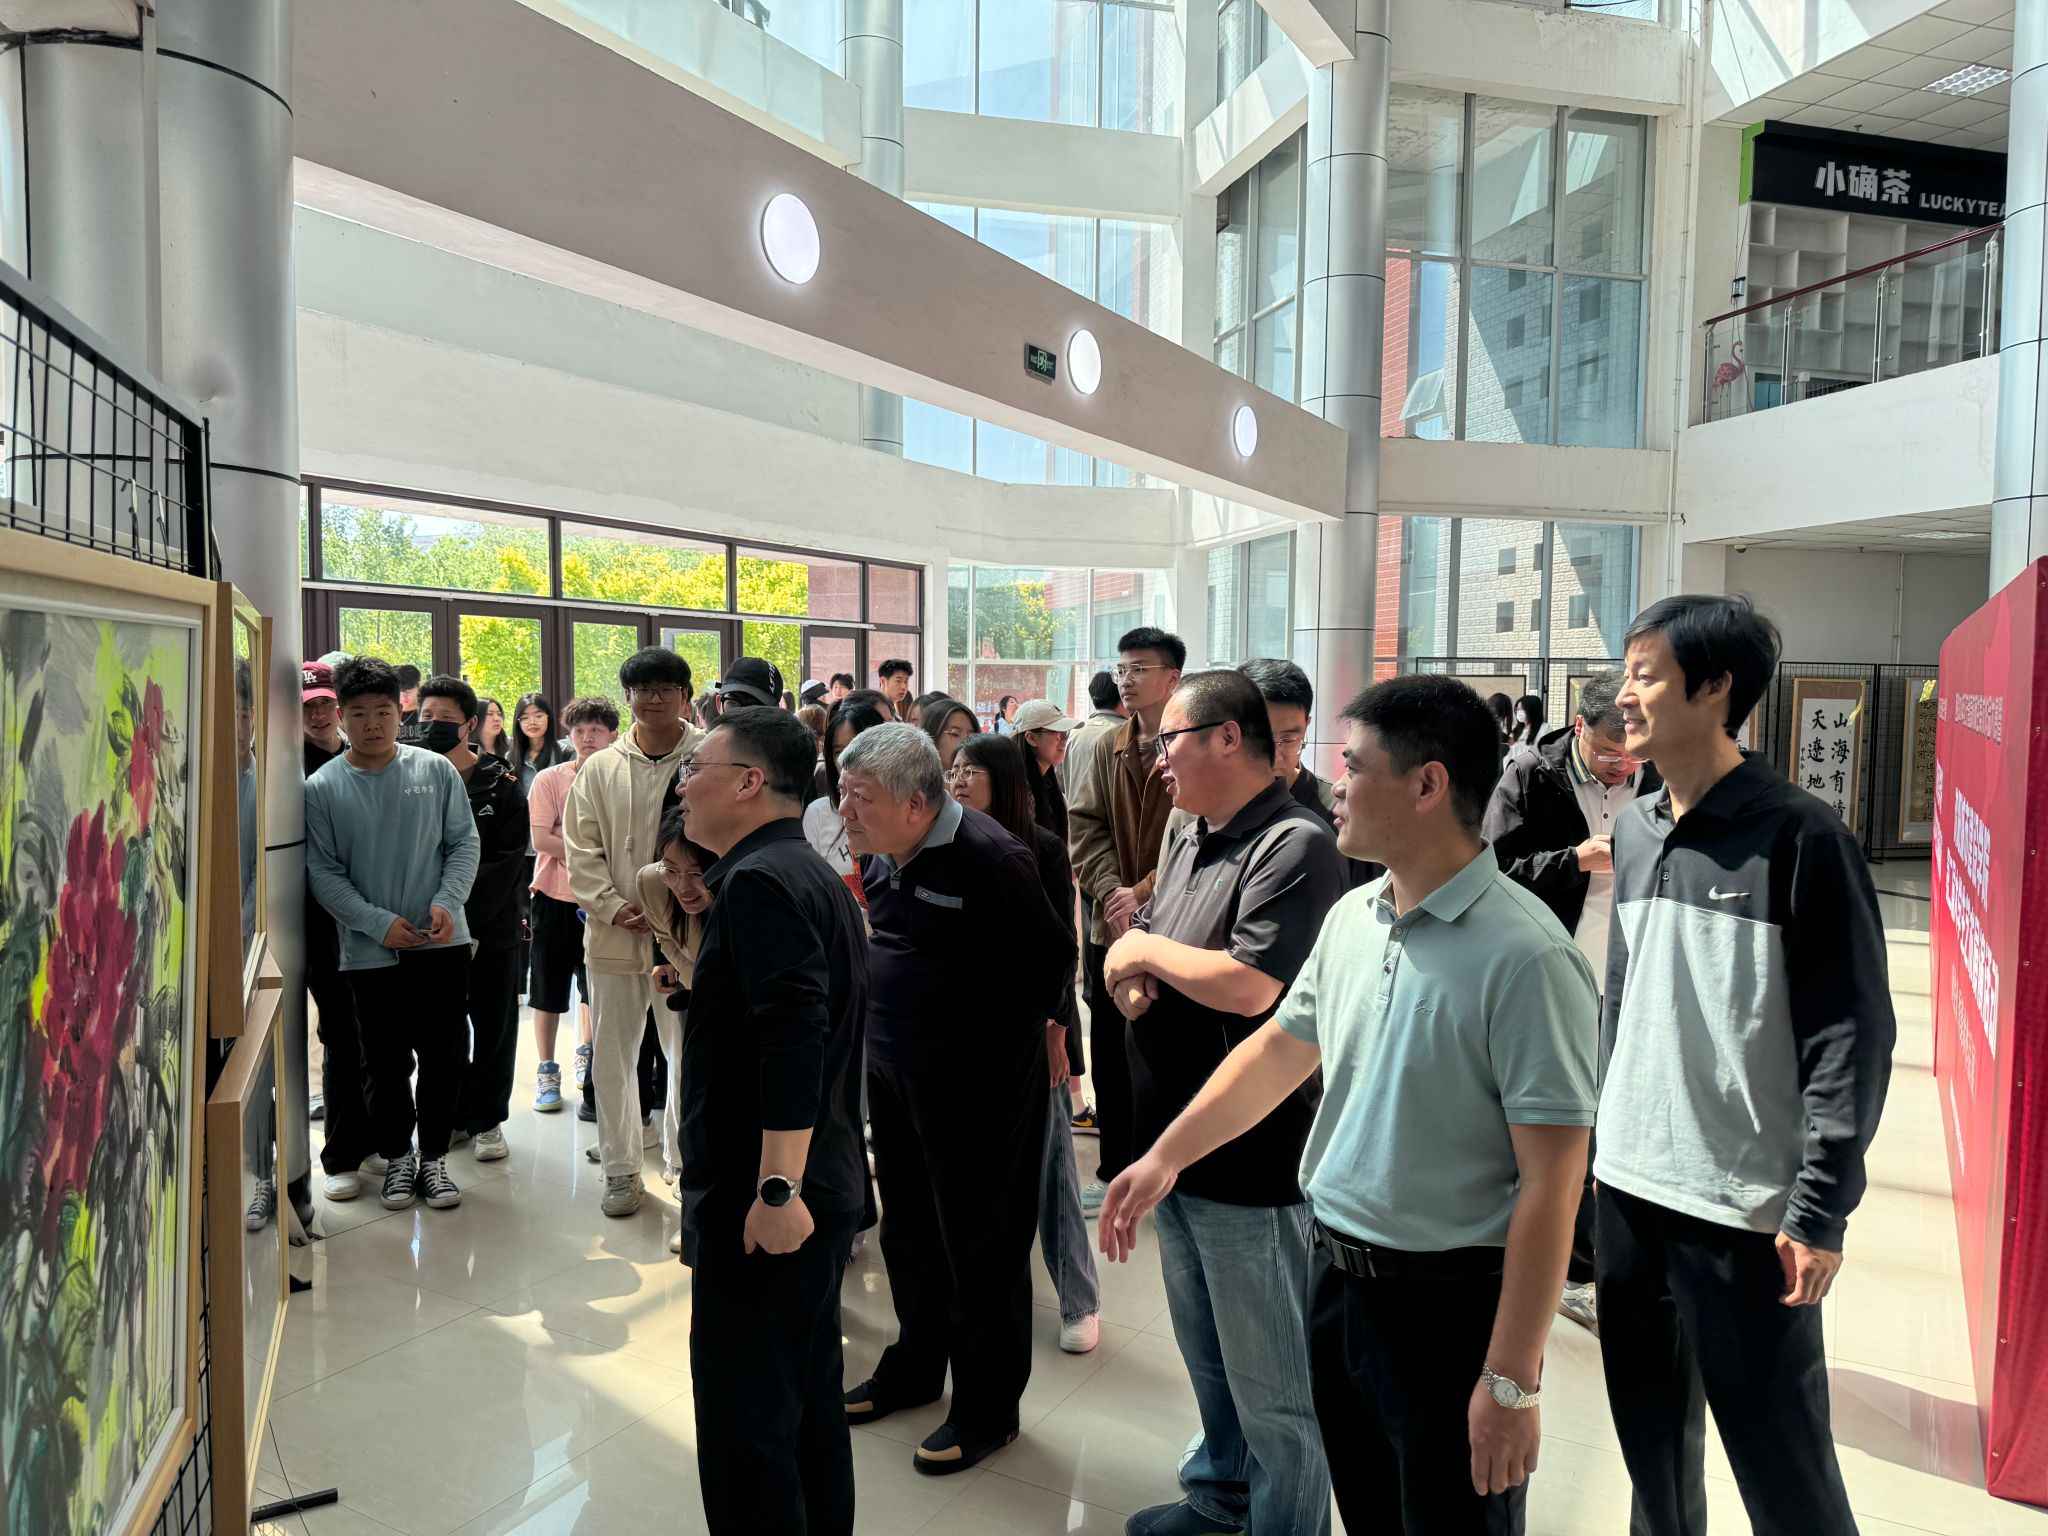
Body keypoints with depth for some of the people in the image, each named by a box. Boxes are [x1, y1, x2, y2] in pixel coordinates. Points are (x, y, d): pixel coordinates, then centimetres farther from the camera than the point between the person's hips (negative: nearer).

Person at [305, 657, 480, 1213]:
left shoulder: (436, 771, 0)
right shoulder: (323, 788, -2)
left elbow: (464, 842, 4)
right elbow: (323, 872, -3)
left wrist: (448, 901, -12)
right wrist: (378, 922, -13)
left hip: (443, 944, 1)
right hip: (371, 952, -1)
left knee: (443, 1057, 8)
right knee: (386, 1063, 8)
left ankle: (433, 1156, 25)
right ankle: (396, 1156, 28)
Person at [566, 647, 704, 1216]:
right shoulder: (600, 768, 7)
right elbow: (581, 850, 6)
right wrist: (614, 907, -7)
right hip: (614, 934, 4)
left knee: (690, 1055, 2)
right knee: (611, 1056, 12)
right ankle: (621, 1170, 28)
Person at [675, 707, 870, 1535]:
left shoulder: (760, 881, -17)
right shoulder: (808, 872, 14)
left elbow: (794, 1038, -27)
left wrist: (775, 1189, -27)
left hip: (761, 1205, -10)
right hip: (819, 1189, 10)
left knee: (745, 1415, 0)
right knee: (807, 1398, 20)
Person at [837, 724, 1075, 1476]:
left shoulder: (989, 858, -22)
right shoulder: (876, 858, 1)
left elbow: (1052, 954, -13)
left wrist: (1005, 1030, -6)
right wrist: (878, 1026, 12)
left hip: (975, 1088, -7)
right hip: (892, 1075, 8)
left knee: (981, 1246, 7)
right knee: (908, 1231, 22)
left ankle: (987, 1407, 25)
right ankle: (916, 1365, 43)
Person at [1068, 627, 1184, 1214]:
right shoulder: (1108, 750, 10)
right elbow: (1082, 823, 5)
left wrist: (1145, 894, -17)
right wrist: (1110, 889, -9)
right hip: (1111, 924, 6)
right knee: (1110, 1054, 13)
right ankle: (1115, 1169, 27)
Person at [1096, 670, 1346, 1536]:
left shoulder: (1294, 845, -19)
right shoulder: (1192, 841, 10)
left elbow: (1248, 984, -29)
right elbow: (1130, 951, 15)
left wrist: (1146, 948, -13)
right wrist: (1127, 971, -9)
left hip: (1251, 1165, -9)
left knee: (1271, 1387, 7)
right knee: (1206, 1356, 26)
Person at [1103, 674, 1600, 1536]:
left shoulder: (1523, 956, -21)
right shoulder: (1350, 918, 2)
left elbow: (1551, 1181, -20)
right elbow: (1279, 1049, 14)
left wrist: (1512, 1379, -19)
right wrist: (1166, 1157, 13)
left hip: (1447, 1302, -7)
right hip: (1334, 1272, 7)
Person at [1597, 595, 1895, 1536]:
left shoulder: (1798, 838, -12)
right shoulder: (1634, 831, 8)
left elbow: (1853, 1035, -12)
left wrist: (1820, 1208, -14)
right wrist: (1604, 1133, 15)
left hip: (1747, 1207, -6)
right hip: (1626, 1187, 6)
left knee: (1778, 1456, 4)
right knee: (1650, 1430, 18)